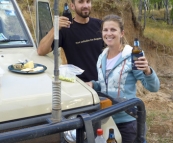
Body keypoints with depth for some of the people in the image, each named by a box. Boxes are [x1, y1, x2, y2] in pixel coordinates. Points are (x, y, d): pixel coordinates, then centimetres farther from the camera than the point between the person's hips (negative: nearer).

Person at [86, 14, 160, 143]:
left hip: (126, 121, -6)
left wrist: (147, 71, -35)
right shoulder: (102, 58, 4)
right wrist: (93, 84, -2)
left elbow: (154, 87, -17)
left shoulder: (131, 56, -15)